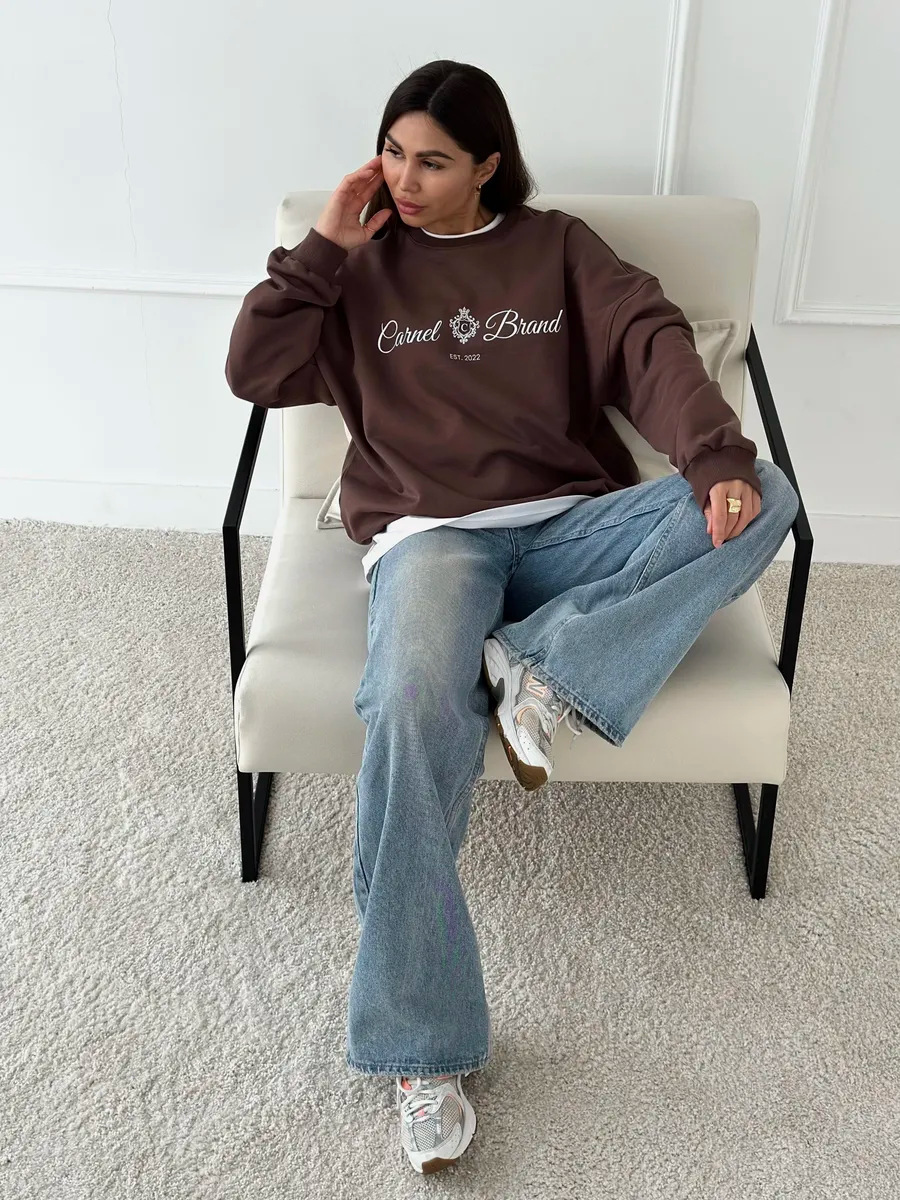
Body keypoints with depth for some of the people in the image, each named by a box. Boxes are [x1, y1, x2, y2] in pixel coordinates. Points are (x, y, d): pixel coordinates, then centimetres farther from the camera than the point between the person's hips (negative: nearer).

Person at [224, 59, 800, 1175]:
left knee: (763, 496, -23)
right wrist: (323, 243, 4)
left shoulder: (559, 248, 15)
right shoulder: (362, 265, 17)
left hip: (569, 525, 2)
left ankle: (541, 667, -26)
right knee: (413, 717, -35)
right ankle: (421, 1051, -26)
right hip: (430, 533, -2)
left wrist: (715, 456, -20)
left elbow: (652, 341, -1)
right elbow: (254, 370, 8)